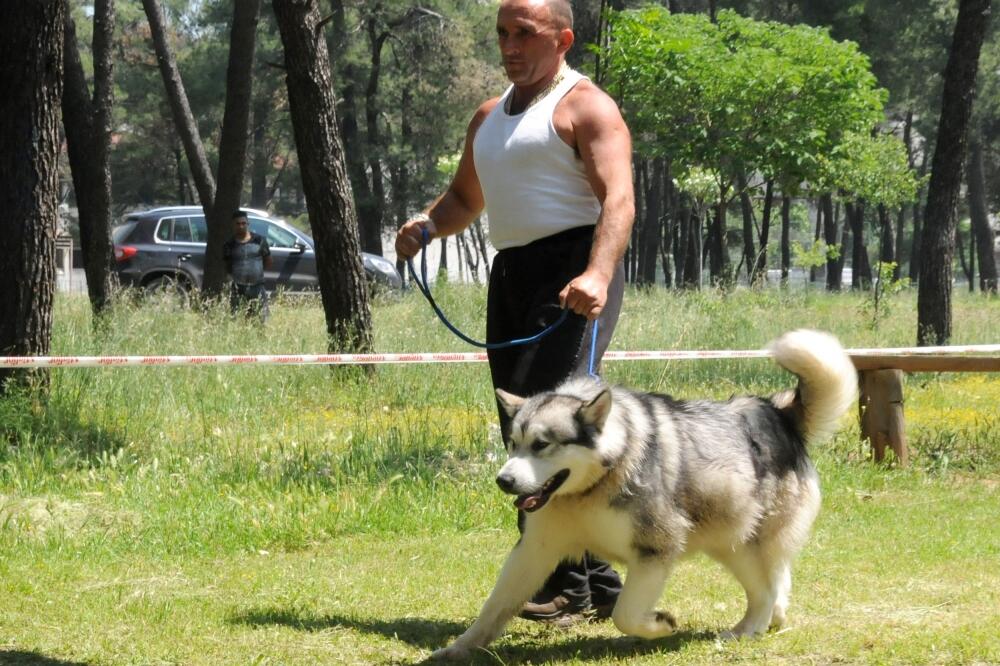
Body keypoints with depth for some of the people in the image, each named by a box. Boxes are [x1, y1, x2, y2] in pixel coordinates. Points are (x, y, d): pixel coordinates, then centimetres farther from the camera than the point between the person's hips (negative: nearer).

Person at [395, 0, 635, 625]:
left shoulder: (586, 106, -3)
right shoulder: (490, 117, 23)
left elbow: (618, 200, -16)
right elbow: (466, 198, 34)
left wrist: (598, 274, -34)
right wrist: (427, 224, 10)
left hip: (573, 274, -9)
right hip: (511, 275, 9)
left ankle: (566, 587, -20)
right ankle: (599, 585, 11)